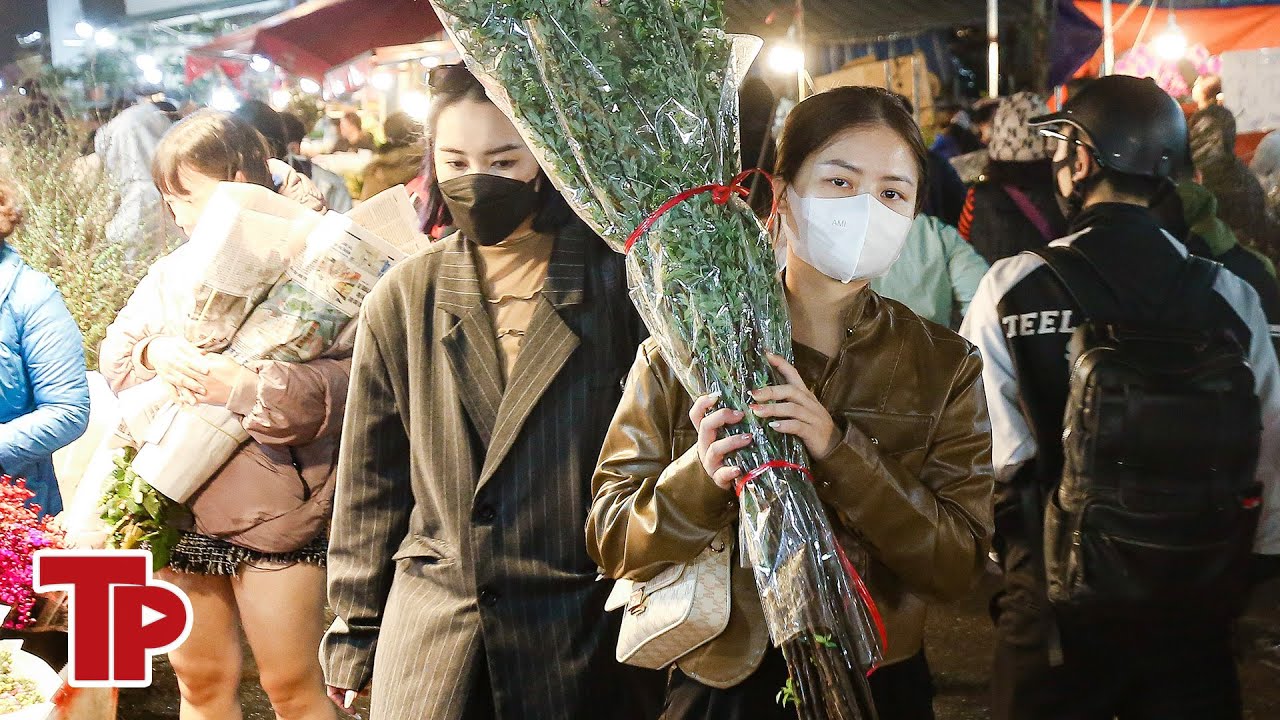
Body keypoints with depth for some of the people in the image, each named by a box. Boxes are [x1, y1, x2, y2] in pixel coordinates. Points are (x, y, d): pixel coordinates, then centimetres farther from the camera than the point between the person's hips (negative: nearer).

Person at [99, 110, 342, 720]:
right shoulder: (173, 271, 11)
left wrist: (249, 387, -26)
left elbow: (350, 378, -19)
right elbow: (114, 350, 10)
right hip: (181, 508, 6)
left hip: (274, 510, -6)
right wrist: (154, 353, -11)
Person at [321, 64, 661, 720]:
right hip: (429, 641, 2)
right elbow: (371, 482, 8)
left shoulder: (618, 283, -5)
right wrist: (355, 640, 9)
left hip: (588, 636, -2)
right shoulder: (405, 298, 2)